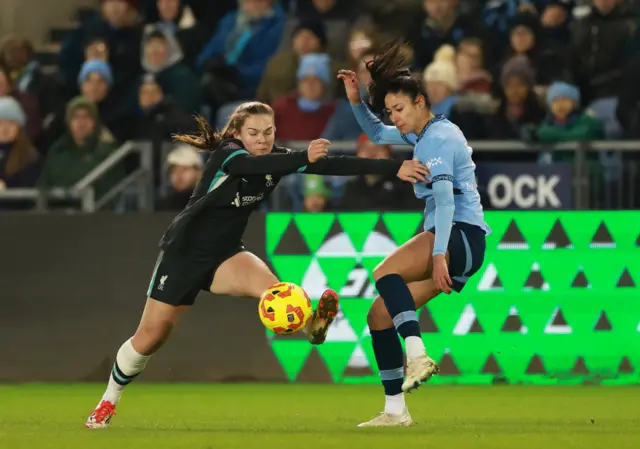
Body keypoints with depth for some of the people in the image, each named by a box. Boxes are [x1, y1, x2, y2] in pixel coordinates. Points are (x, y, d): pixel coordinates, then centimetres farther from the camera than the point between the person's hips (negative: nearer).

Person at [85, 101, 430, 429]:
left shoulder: (277, 158, -5)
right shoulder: (226, 154, -21)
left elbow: (332, 165, -10)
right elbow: (255, 165, -44)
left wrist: (394, 168, -16)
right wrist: (304, 158, -61)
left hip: (224, 254, 4)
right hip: (184, 251, -4)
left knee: (266, 283, -29)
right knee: (152, 336, 0)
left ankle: (311, 327, -58)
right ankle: (109, 401, 22)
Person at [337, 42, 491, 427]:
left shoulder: (438, 138, -11)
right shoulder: (423, 133, 18)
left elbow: (445, 199, -22)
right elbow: (377, 134, 36)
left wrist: (439, 257, -30)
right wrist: (356, 102, 18)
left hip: (463, 236, -10)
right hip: (449, 242, 10)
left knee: (385, 273, -32)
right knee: (379, 314, 6)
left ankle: (417, 355, -38)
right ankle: (395, 411, 7)